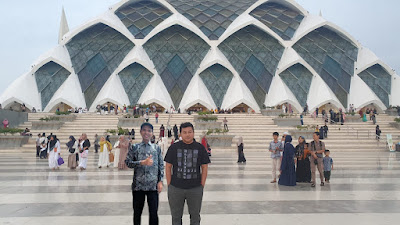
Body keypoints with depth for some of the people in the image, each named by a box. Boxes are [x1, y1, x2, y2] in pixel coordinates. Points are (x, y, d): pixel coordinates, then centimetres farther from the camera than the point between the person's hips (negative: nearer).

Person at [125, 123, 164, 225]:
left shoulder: (157, 148, 8)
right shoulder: (134, 147, 5)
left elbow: (161, 166, 7)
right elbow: (128, 162, -4)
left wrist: (160, 181, -1)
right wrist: (143, 162, -16)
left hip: (153, 186, 0)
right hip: (138, 185, 0)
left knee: (154, 213, 1)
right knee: (137, 212, 10)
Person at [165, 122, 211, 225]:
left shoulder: (200, 148, 2)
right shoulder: (174, 147, 1)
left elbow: (204, 167, 4)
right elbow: (168, 167, 3)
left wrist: (202, 185, -1)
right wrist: (169, 185, -2)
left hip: (195, 189, 0)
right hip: (176, 188, 0)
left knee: (195, 216, 11)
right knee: (176, 216, 11)